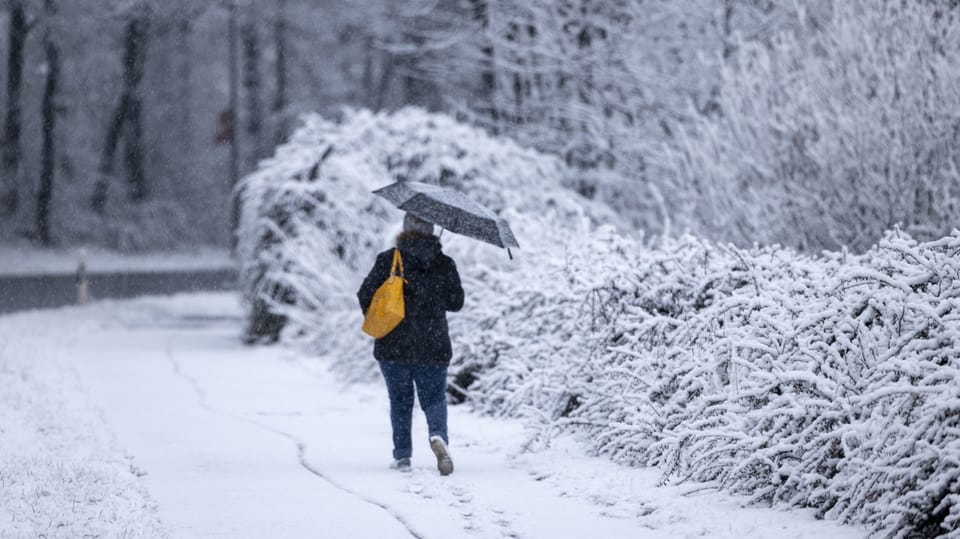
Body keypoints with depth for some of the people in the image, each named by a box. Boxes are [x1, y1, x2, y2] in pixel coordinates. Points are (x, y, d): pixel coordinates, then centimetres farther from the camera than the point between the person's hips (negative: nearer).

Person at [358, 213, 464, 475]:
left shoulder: (388, 260, -5)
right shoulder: (445, 264, 1)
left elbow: (366, 294, -6)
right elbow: (456, 302, 7)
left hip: (394, 344, -1)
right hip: (433, 345, 1)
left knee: (400, 401, 12)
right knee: (434, 398, 8)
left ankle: (402, 456, 9)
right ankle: (438, 435, -21)